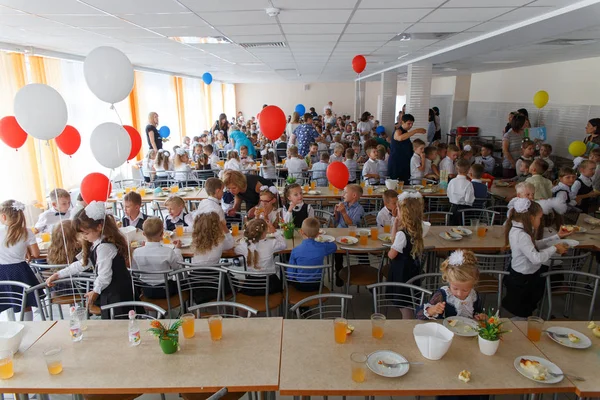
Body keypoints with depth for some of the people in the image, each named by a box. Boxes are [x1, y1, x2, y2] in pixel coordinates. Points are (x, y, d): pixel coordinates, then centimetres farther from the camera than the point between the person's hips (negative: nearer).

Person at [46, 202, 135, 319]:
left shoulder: (104, 247, -22)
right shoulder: (95, 244, 11)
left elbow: (104, 276, -20)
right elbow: (82, 264, 21)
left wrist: (96, 291, -3)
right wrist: (58, 274, 19)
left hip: (116, 293, -10)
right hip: (110, 292, 10)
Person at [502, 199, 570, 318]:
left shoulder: (518, 229, 1)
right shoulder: (522, 235, -30)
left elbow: (534, 245, 13)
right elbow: (536, 258, -32)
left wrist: (557, 237, 13)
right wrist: (554, 249, -17)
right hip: (523, 280, -9)